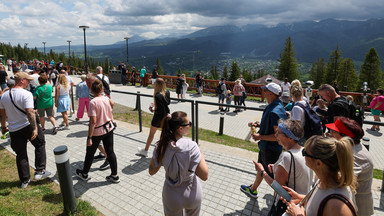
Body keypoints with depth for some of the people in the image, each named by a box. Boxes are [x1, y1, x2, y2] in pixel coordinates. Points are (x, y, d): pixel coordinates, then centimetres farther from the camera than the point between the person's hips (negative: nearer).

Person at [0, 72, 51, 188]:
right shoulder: (26, 94, -16)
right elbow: (30, 112, -24)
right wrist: (35, 128, -22)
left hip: (13, 130, 6)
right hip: (28, 126, -5)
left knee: (20, 154, 13)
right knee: (40, 145, 16)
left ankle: (25, 180, 23)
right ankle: (39, 171, 14)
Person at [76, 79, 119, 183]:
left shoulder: (93, 102, -20)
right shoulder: (107, 99, -2)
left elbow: (93, 122, -23)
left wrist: (89, 137, -18)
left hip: (97, 132, -5)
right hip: (109, 129, 5)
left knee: (90, 153, 17)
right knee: (110, 152, 12)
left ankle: (84, 174, 39)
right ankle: (114, 175, 22)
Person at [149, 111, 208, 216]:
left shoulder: (161, 146, -17)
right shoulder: (191, 146, -26)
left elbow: (151, 171, -5)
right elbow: (204, 176, -23)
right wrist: (202, 157, -8)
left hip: (172, 197, 2)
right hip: (192, 194, -1)